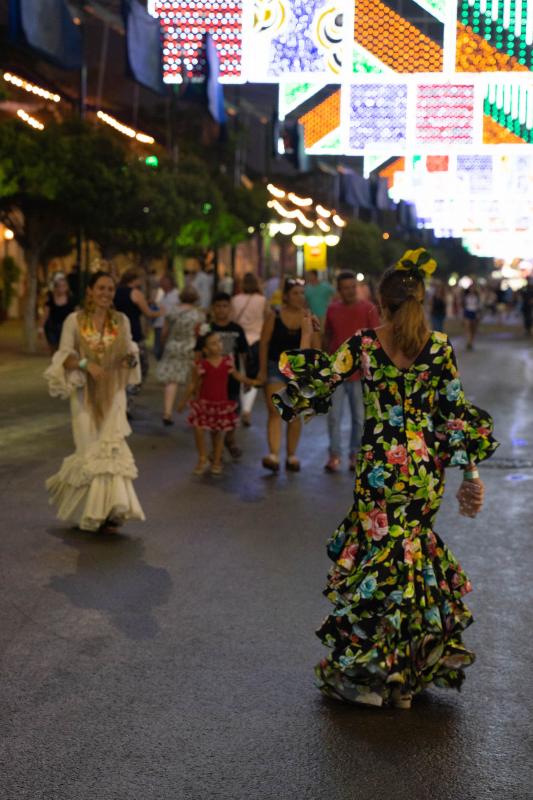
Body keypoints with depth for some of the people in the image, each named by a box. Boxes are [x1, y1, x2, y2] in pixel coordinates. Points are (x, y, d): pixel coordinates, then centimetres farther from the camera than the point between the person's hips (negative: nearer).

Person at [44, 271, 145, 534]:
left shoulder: (121, 320, 4)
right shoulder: (74, 320, -4)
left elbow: (129, 352, 12)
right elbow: (63, 357, -6)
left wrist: (132, 359, -11)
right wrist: (85, 363, -23)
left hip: (113, 393, 2)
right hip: (85, 393, -2)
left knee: (111, 447, -6)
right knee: (92, 449, -1)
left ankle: (108, 510, -3)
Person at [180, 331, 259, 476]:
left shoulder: (228, 361, -4)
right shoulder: (201, 365, -12)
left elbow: (236, 375, 14)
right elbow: (193, 384, 0)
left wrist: (250, 382, 7)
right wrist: (184, 401, 5)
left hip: (222, 404, 2)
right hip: (204, 403, -2)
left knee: (219, 433, 9)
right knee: (198, 429, -9)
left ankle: (216, 462, 26)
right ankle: (203, 459, 12)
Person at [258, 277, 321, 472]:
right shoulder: (274, 316, -3)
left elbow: (316, 346, 1)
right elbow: (264, 343, -2)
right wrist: (262, 370, -6)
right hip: (276, 367, -2)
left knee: (295, 415, 9)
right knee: (275, 411, -13)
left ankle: (291, 456, 21)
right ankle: (273, 456, -19)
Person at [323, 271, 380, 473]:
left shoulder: (368, 308, -4)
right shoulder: (332, 309, 6)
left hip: (359, 373, -2)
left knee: (359, 417, 6)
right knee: (334, 416, 1)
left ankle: (355, 455, 18)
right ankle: (334, 455, 10)